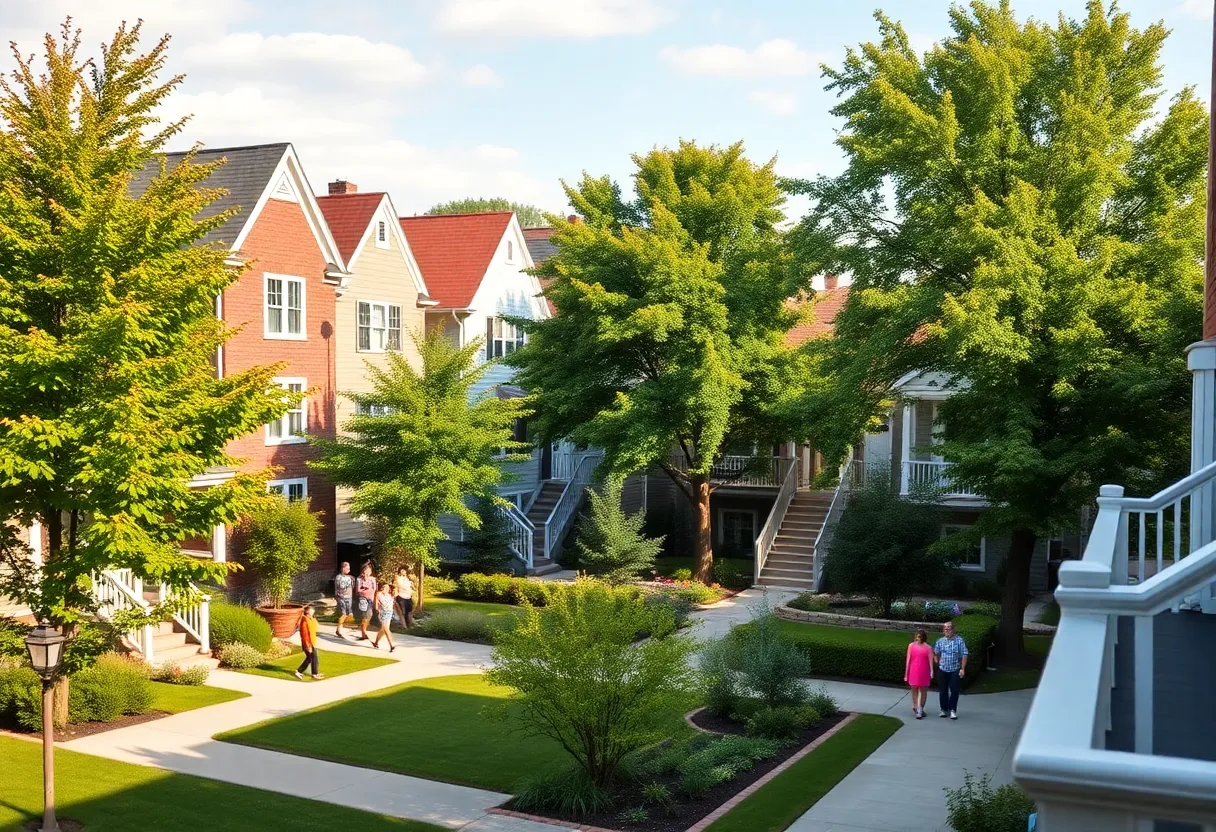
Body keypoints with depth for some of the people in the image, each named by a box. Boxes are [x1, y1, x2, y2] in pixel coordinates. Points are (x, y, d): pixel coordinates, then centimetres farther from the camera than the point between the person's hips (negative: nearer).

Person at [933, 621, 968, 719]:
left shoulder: (959, 640, -6)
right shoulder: (940, 641, 5)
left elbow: (964, 655, -7)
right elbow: (936, 654, 17)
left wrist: (962, 669, -11)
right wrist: (937, 663, 5)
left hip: (955, 670, -3)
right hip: (943, 670, 3)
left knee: (954, 691, -2)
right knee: (943, 691, 9)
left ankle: (953, 710, 9)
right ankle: (944, 710, 20)